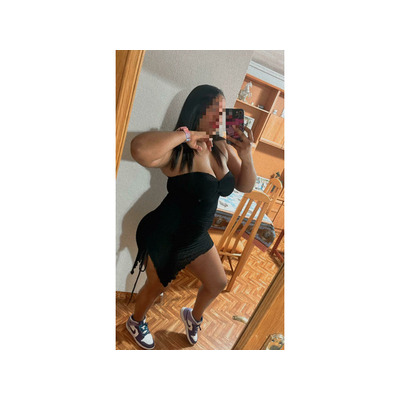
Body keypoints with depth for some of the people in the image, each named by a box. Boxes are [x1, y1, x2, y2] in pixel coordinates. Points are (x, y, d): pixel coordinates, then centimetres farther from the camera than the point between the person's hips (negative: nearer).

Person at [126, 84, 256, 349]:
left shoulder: (223, 148, -4)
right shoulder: (178, 150, -25)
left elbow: (245, 186, 1)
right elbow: (140, 150, -46)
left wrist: (246, 155, -16)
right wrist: (185, 134, -33)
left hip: (196, 236, 7)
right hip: (164, 237, -6)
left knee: (218, 283, 22)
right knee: (157, 286, 19)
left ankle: (194, 317, 55)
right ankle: (136, 322, 56)